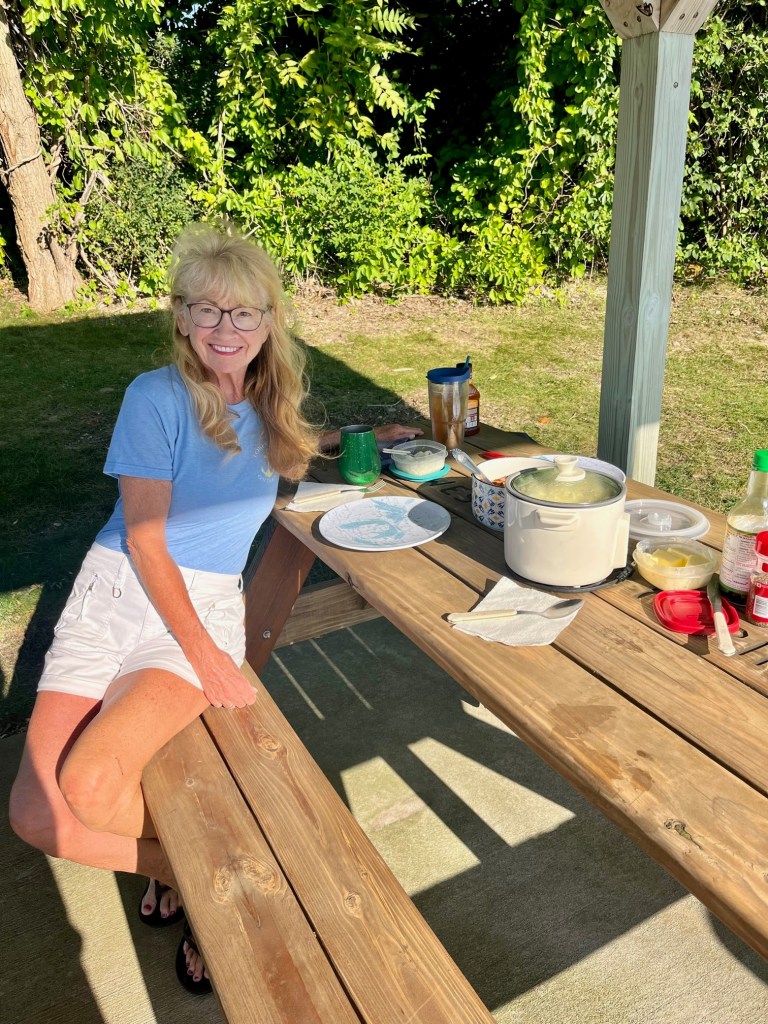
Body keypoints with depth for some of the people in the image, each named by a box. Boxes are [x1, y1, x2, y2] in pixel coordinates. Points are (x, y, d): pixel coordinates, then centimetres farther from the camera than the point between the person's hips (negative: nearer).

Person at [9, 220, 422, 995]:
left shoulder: (264, 405, 7)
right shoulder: (157, 397, -7)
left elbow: (291, 447, 32)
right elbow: (144, 536, -10)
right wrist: (203, 653, -17)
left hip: (208, 604, 1)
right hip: (119, 592, -1)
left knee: (89, 784, -22)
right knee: (36, 815, -13)